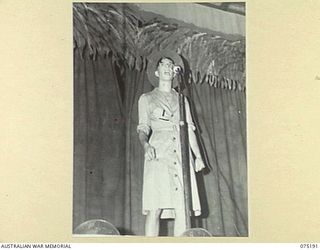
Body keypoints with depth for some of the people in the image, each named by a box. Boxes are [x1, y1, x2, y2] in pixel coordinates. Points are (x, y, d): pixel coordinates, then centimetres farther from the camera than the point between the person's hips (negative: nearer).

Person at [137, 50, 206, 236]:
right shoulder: (146, 99, 15)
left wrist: (198, 156, 10)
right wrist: (145, 144, -14)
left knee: (183, 209, -8)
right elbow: (143, 128, 7)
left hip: (181, 154, 3)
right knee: (155, 208, -14)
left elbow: (189, 129, 20)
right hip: (158, 154, -3)